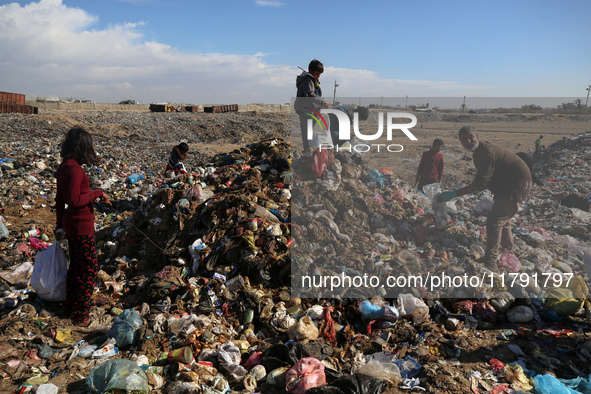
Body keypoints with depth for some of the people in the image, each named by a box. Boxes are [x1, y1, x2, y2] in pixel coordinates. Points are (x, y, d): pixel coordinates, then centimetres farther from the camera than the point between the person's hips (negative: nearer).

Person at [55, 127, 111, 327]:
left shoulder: (64, 167, 7)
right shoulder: (74, 169, -22)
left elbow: (60, 199, 14)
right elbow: (75, 200, -25)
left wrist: (60, 225, 21)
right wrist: (98, 193, -14)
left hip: (71, 224, 9)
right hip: (81, 226, -9)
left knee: (75, 266, 22)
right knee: (89, 269, 3)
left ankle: (71, 307, 37)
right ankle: (81, 315, 14)